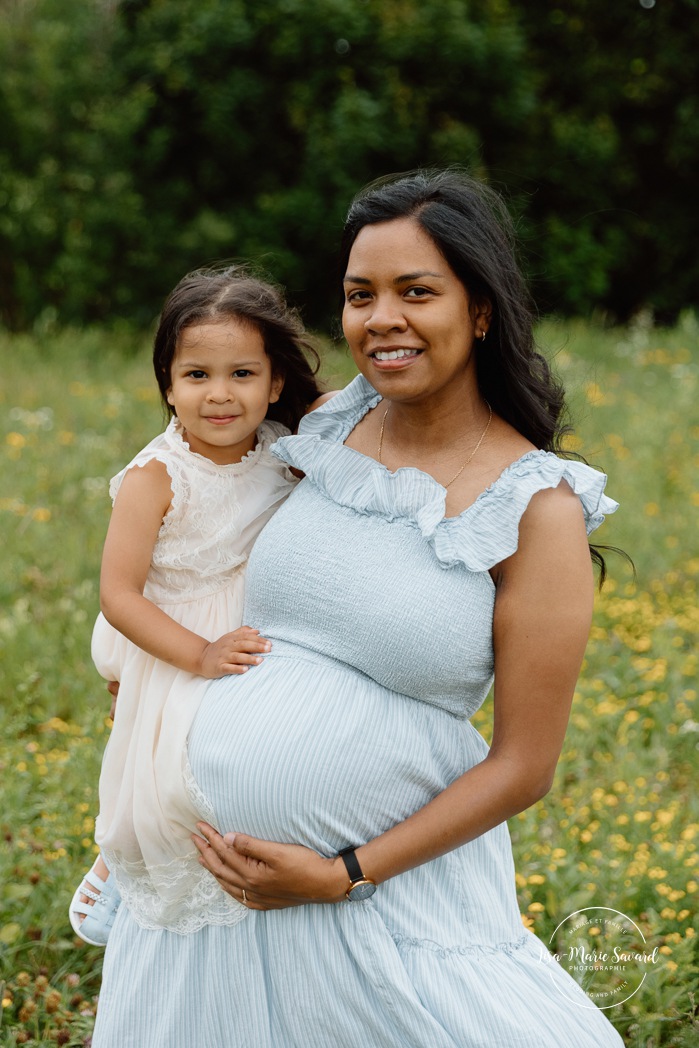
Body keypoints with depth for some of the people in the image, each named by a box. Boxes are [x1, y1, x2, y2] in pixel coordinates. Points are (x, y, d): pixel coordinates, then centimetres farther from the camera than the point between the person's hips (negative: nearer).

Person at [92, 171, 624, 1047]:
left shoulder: (538, 507, -11)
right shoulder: (333, 434, 3)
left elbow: (524, 767, -11)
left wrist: (347, 875, -13)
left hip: (391, 876, -4)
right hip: (215, 860, 5)